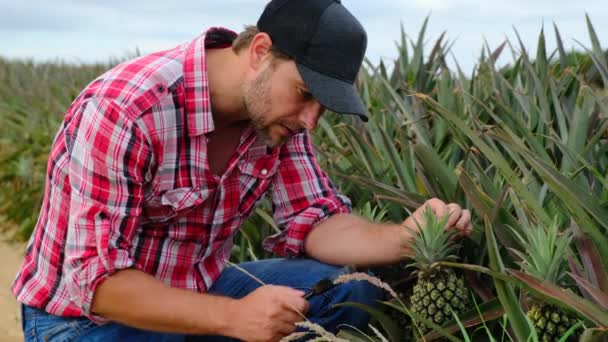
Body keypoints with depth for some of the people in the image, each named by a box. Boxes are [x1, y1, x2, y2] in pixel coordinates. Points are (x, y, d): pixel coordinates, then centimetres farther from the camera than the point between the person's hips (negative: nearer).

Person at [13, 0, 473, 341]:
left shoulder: (275, 107, -8)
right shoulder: (124, 110, -28)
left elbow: (316, 224, -7)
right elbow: (97, 279, -27)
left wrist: (407, 237, -26)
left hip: (198, 295, 6)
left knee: (353, 289, -10)